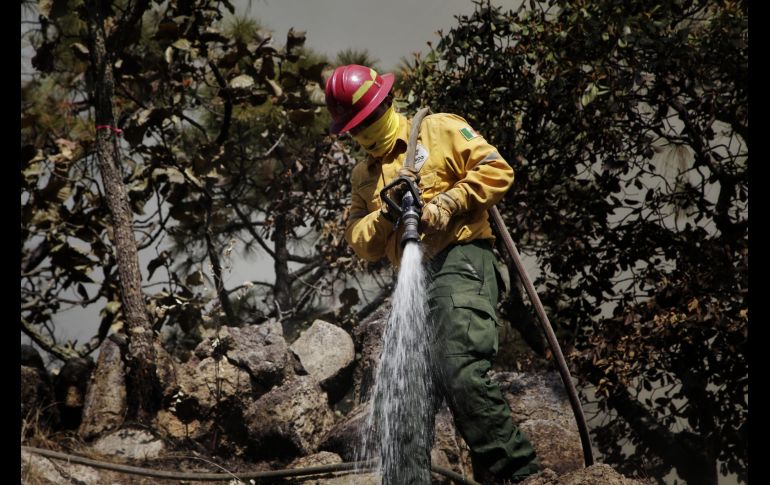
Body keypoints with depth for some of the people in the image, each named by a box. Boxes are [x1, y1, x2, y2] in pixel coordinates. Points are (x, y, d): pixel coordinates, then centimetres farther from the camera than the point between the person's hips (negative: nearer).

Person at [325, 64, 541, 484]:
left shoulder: (439, 130, 8)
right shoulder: (363, 176, 25)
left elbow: (496, 170, -1)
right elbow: (361, 242, 16)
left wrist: (446, 204, -10)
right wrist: (387, 213, -3)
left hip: (461, 260, -7)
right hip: (414, 279, 7)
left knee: (460, 373, -25)